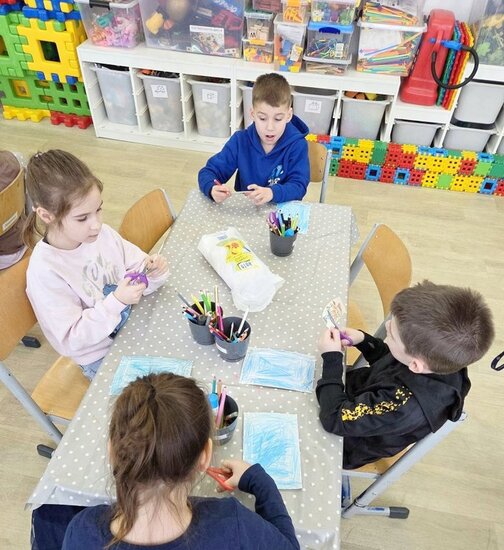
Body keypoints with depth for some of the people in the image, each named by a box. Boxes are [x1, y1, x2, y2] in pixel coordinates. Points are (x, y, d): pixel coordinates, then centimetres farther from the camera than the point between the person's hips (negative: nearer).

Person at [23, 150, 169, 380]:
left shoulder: (103, 233, -12)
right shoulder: (44, 272, -25)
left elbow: (137, 274, -1)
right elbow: (72, 339, -21)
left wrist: (154, 272, -24)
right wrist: (116, 302, -32)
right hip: (102, 356, -5)